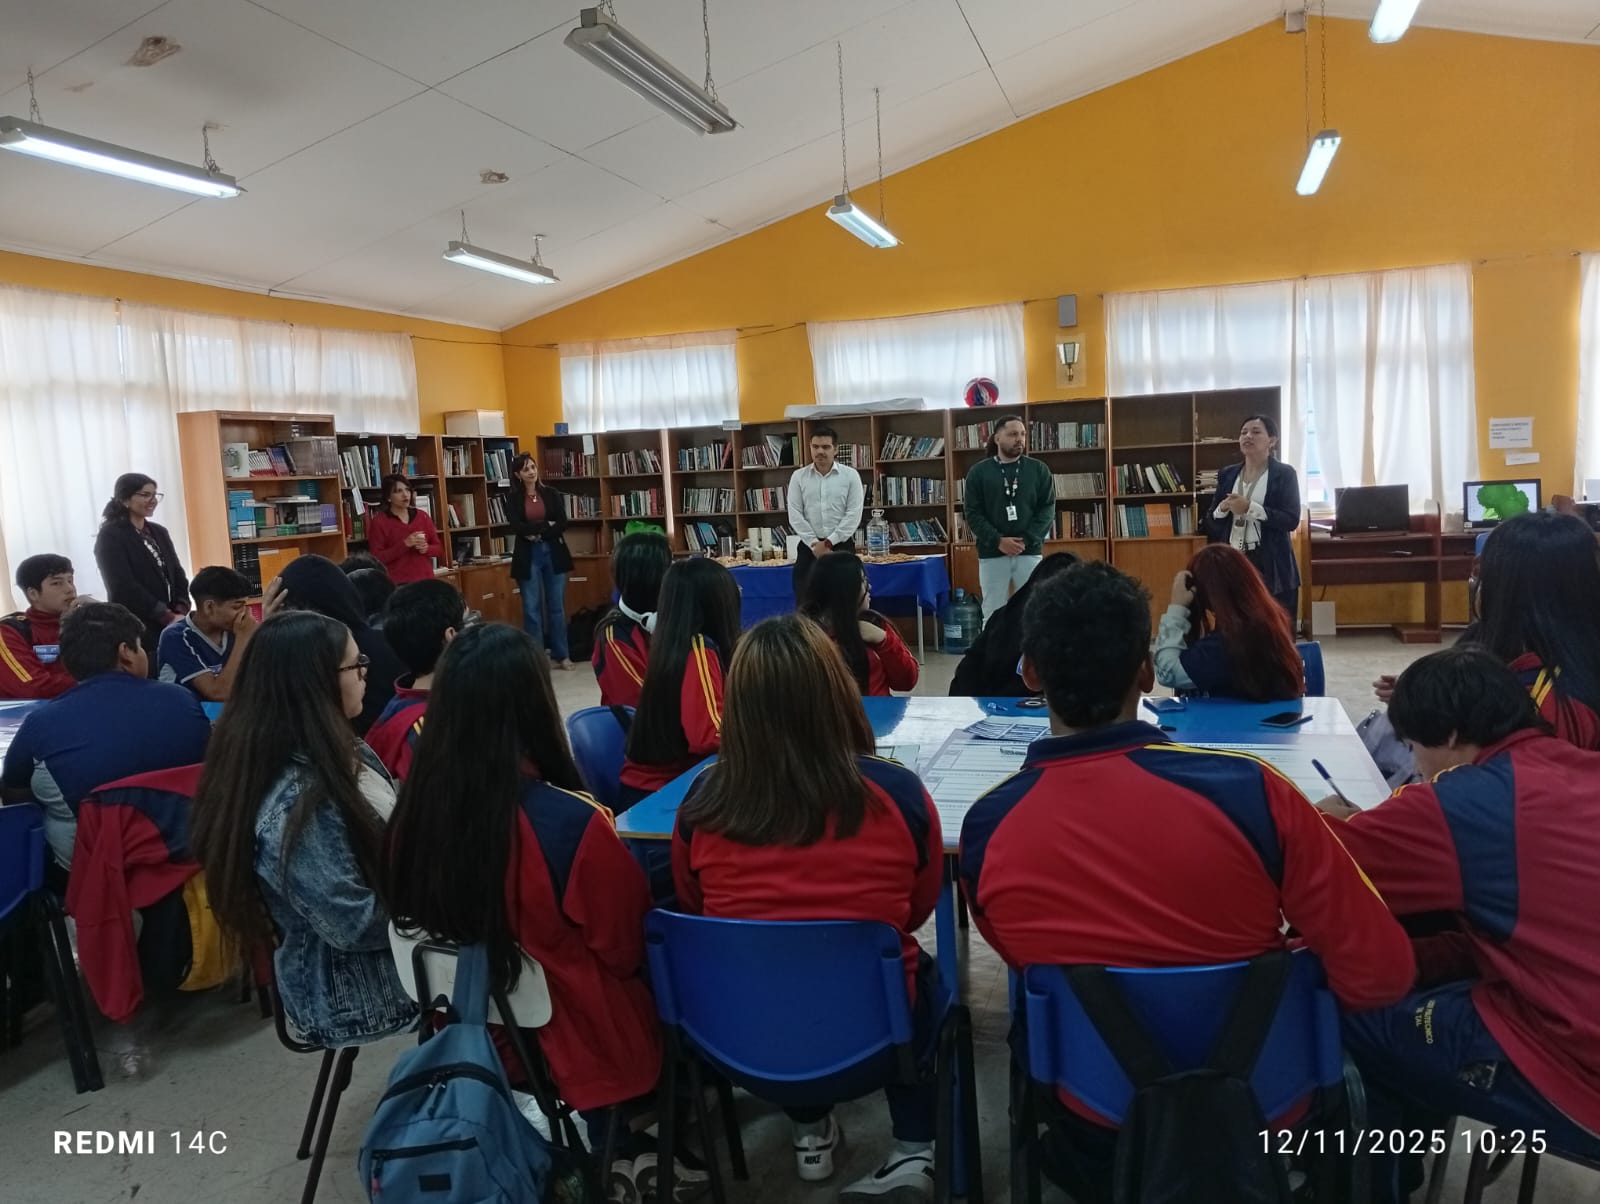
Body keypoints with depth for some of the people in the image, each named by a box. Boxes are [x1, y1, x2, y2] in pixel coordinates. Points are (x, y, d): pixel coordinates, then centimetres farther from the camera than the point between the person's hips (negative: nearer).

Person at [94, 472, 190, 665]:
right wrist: (168, 616, -17)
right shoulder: (110, 536, -6)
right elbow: (125, 587, -14)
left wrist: (180, 611, -7)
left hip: (170, 625, 6)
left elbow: (178, 574, 11)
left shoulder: (159, 532, 14)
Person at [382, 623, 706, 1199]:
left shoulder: (414, 811, -16)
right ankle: (621, 1148, 32)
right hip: (581, 1048, -5)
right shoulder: (572, 823, -30)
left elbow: (419, 923, 4)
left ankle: (612, 1150, 29)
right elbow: (624, 949, -13)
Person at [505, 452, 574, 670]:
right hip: (528, 556, -1)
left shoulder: (551, 494, 5)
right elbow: (517, 528, -11)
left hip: (553, 553, 1)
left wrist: (537, 533, -13)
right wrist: (546, 525, -8)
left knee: (557, 606, 6)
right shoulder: (513, 498, 1)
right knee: (531, 608, 1)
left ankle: (560, 655, 14)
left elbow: (562, 523, -4)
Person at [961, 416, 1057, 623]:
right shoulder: (978, 472, 3)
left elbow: (1048, 508, 2)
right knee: (992, 615, 2)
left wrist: (1027, 540, -12)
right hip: (991, 554, -1)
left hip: (1030, 552, 1)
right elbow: (972, 513, -2)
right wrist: (998, 541, -14)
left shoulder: (1038, 469, 6)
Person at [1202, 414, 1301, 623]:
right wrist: (1222, 508, -9)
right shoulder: (1227, 474, 13)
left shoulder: (1284, 474, 1)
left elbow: (1291, 520, -9)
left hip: (1270, 565, -3)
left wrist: (1250, 508, -18)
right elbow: (1209, 522, 12)